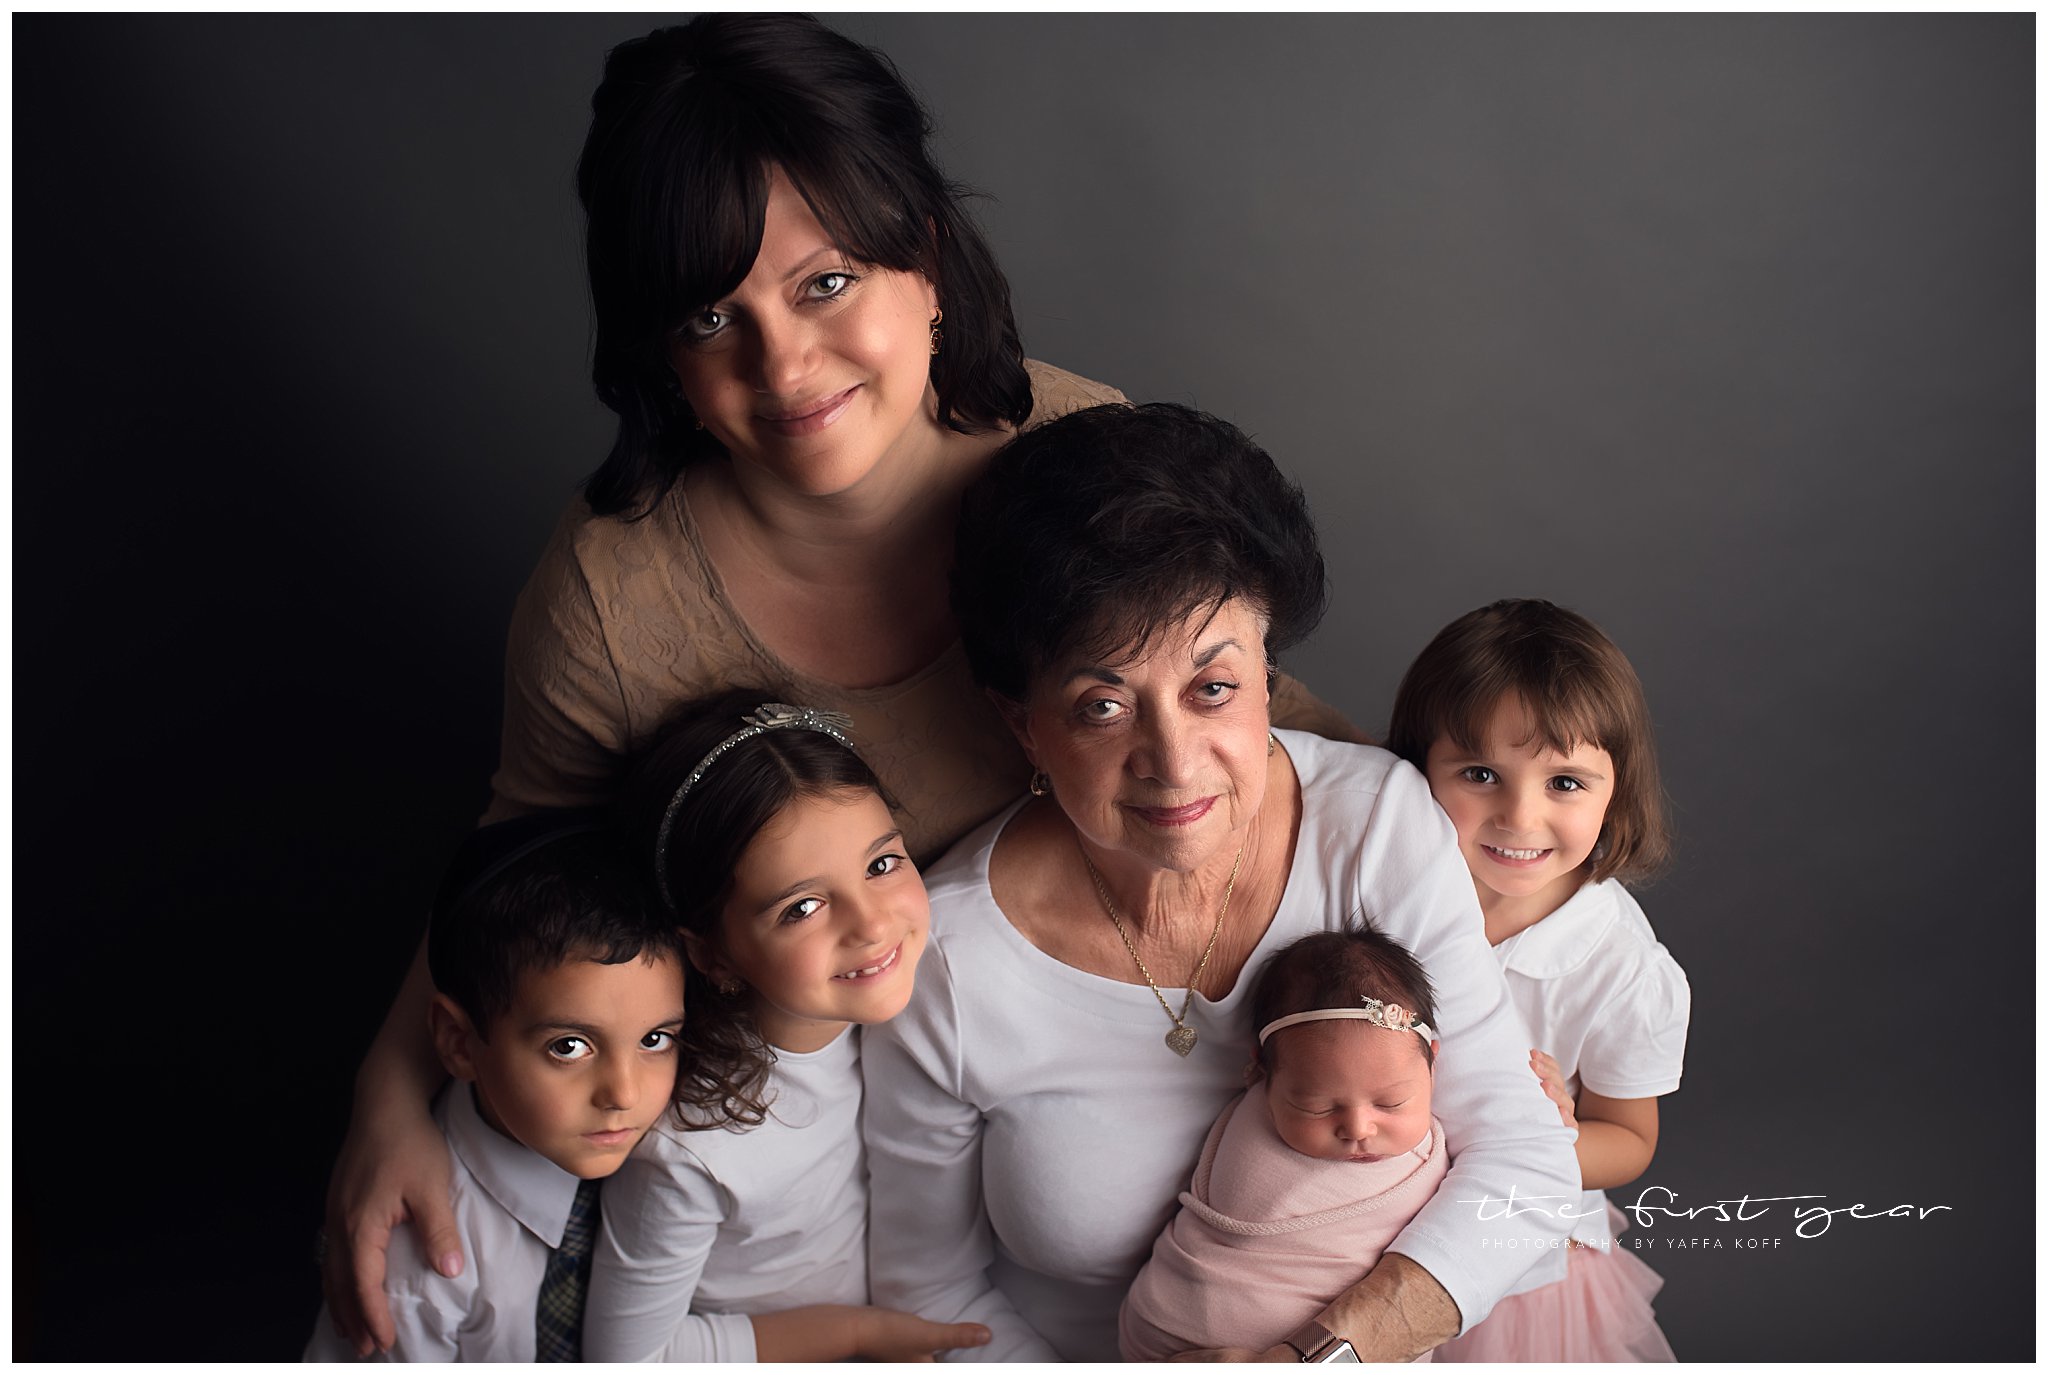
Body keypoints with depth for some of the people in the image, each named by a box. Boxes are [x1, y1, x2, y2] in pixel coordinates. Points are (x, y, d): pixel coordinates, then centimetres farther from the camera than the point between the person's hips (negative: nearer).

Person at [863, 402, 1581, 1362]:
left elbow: (1523, 1157, -13)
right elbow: (930, 1285, -4)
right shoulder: (944, 966, -18)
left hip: (1366, 1332, 3)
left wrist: (1326, 1350, -25)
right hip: (1066, 1355, -3)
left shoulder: (1380, 824, -14)